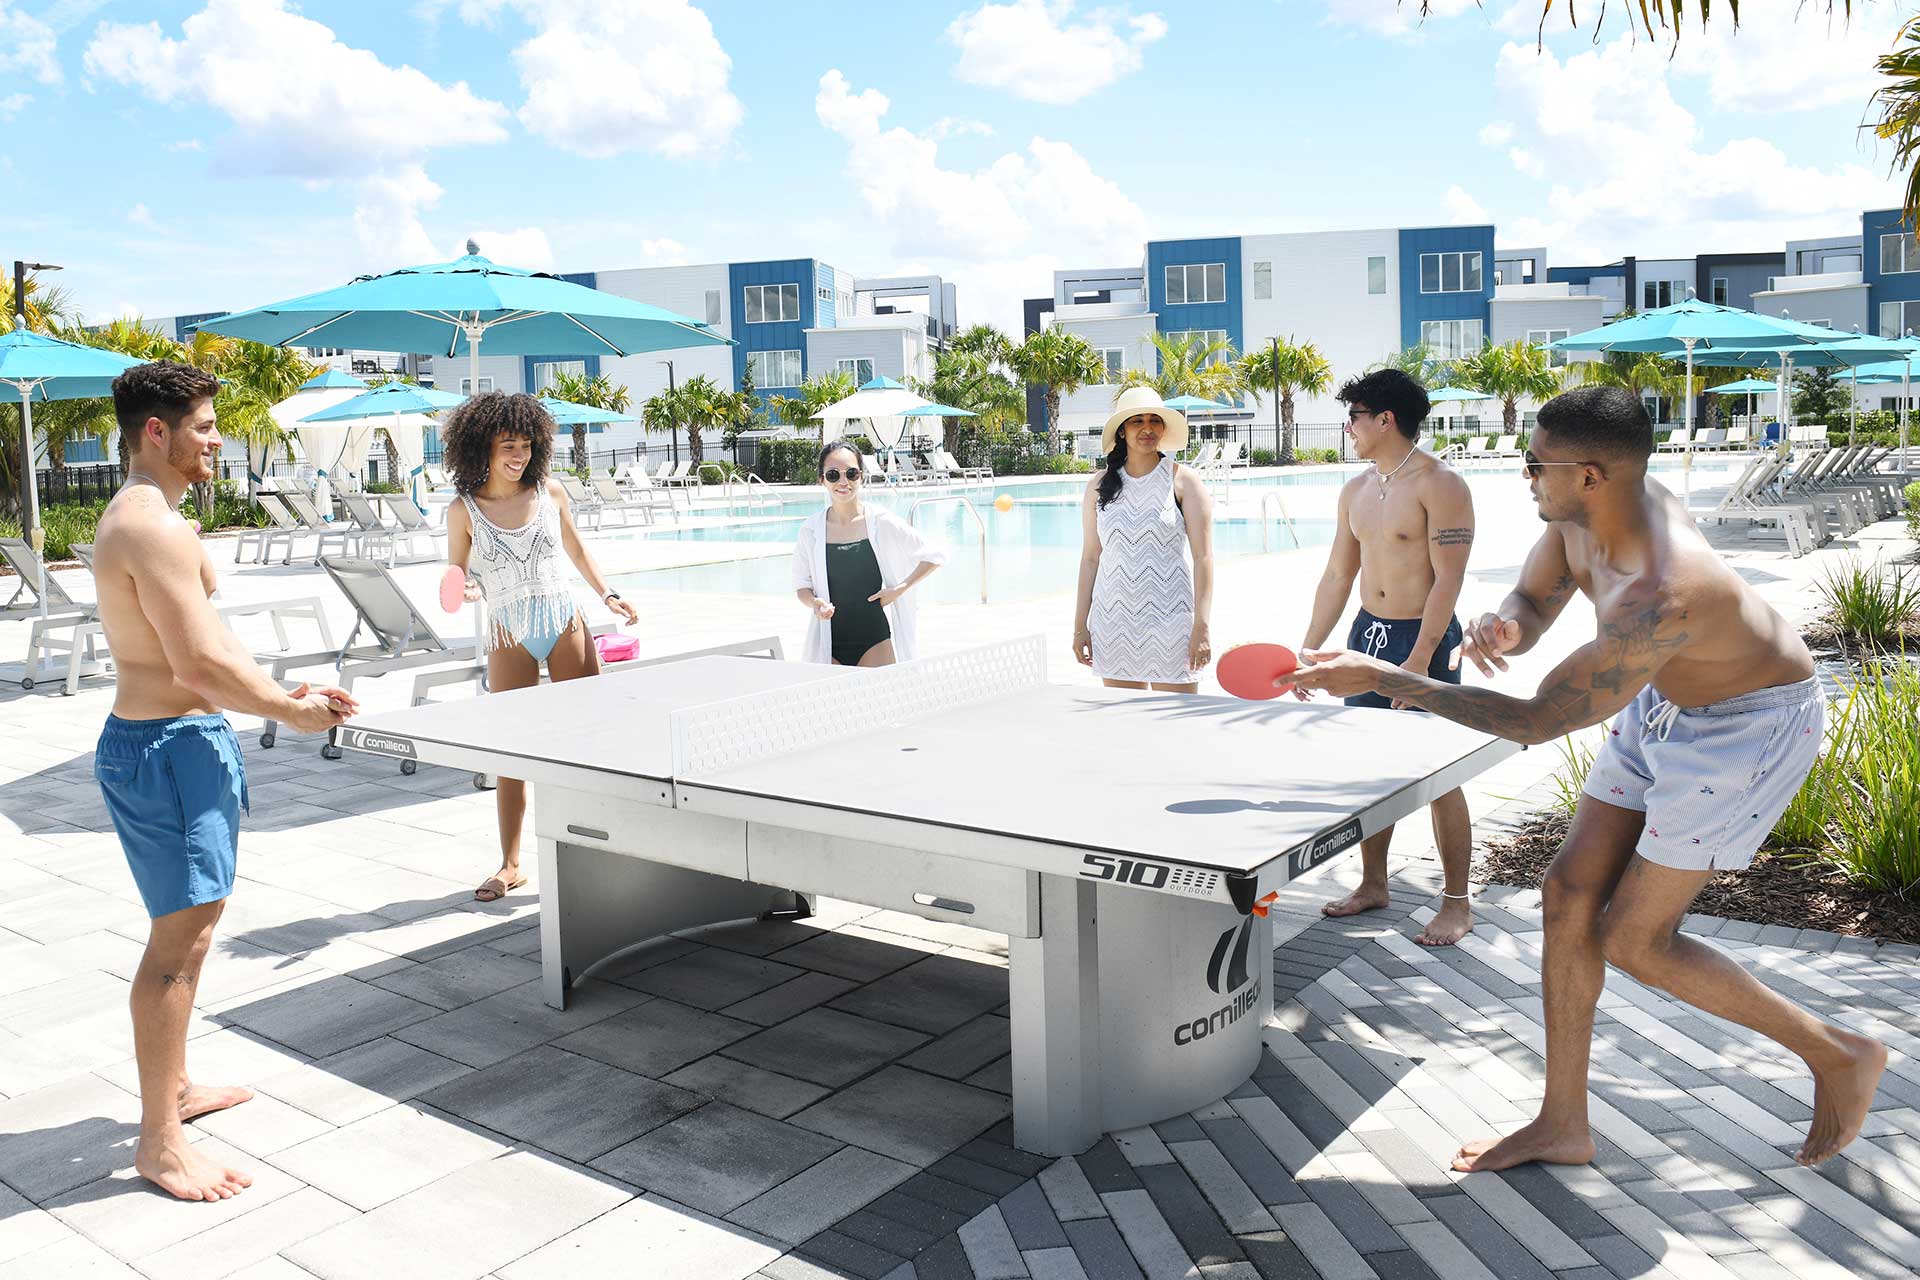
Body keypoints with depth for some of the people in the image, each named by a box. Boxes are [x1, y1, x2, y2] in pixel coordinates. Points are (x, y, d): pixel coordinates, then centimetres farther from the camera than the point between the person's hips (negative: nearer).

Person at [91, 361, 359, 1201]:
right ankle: (159, 1142, 5)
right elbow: (202, 666, -24)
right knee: (181, 938, -5)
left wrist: (283, 694, 6)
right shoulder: (155, 529, -19)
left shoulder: (139, 518, 16)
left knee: (189, 926, 20)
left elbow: (209, 641, 16)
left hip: (181, 738, 11)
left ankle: (173, 1086, 35)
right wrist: (294, 714, -12)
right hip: (166, 747, -11)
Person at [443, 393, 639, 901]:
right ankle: (510, 865, 15)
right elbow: (456, 577, 6)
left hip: (566, 625, 1)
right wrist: (464, 591, -16)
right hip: (509, 638, -1)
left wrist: (607, 594, 6)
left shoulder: (549, 492, 3)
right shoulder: (464, 510, -1)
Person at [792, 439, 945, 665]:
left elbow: (935, 556, 6)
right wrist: (814, 603, -11)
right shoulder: (811, 530, 1)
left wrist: (899, 589, -3)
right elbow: (801, 584, 11)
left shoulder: (882, 523, -3)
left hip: (877, 641, -1)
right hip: (829, 644, 2)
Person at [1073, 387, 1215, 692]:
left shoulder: (1183, 480, 0)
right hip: (1113, 622, 3)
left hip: (1169, 619, -3)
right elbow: (1090, 558, 10)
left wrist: (1201, 627, -11)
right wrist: (1080, 626, 7)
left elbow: (1203, 557, -4)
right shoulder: (1099, 486, 8)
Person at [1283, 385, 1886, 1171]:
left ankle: (1838, 1054, 19)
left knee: (1633, 940, -5)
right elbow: (1531, 606, 0)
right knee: (1569, 896, 3)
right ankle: (1563, 1125, 15)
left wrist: (1384, 680, -32)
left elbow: (1537, 722, -33)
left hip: (1751, 724, -8)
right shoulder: (1579, 514, -14)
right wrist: (1501, 627, -26)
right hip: (1663, 705, 9)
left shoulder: (1661, 596, -39)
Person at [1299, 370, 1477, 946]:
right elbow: (1337, 575, 15)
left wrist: (1418, 660, -23)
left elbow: (1448, 578, -17)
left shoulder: (1439, 484, -12)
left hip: (1424, 639, -7)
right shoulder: (1356, 490, 11)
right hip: (1367, 635, 7)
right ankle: (1373, 884, 26)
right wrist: (1308, 650, 12)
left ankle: (1457, 903, 11)